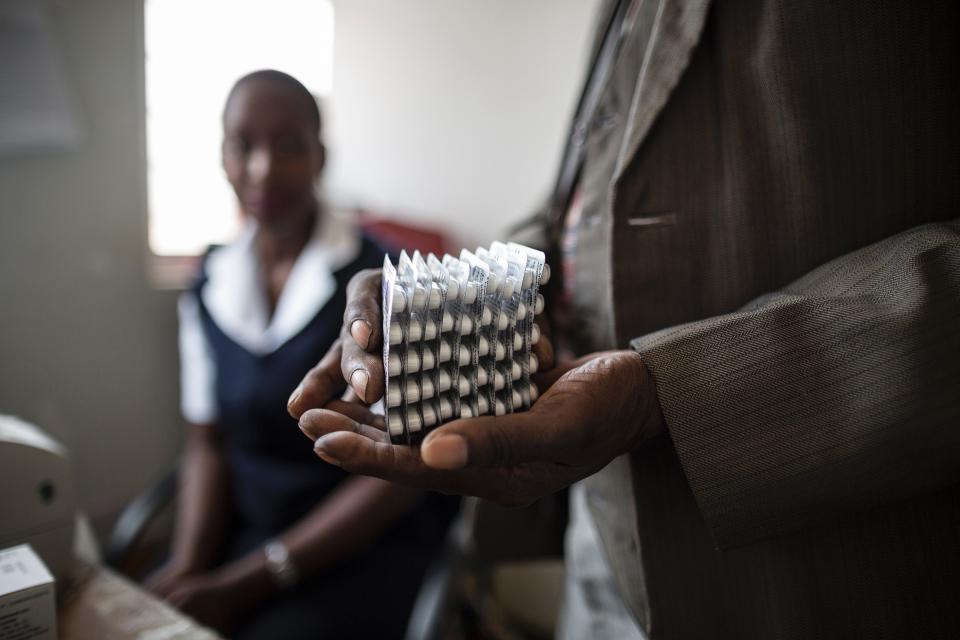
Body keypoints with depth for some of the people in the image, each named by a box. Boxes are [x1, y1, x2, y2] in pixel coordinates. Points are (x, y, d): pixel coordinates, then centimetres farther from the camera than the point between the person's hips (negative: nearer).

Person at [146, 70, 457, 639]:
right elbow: (208, 444, 8)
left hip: (373, 537, -3)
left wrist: (241, 586, -15)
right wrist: (188, 565, -10)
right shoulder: (208, 293, 2)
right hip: (245, 529, 4)